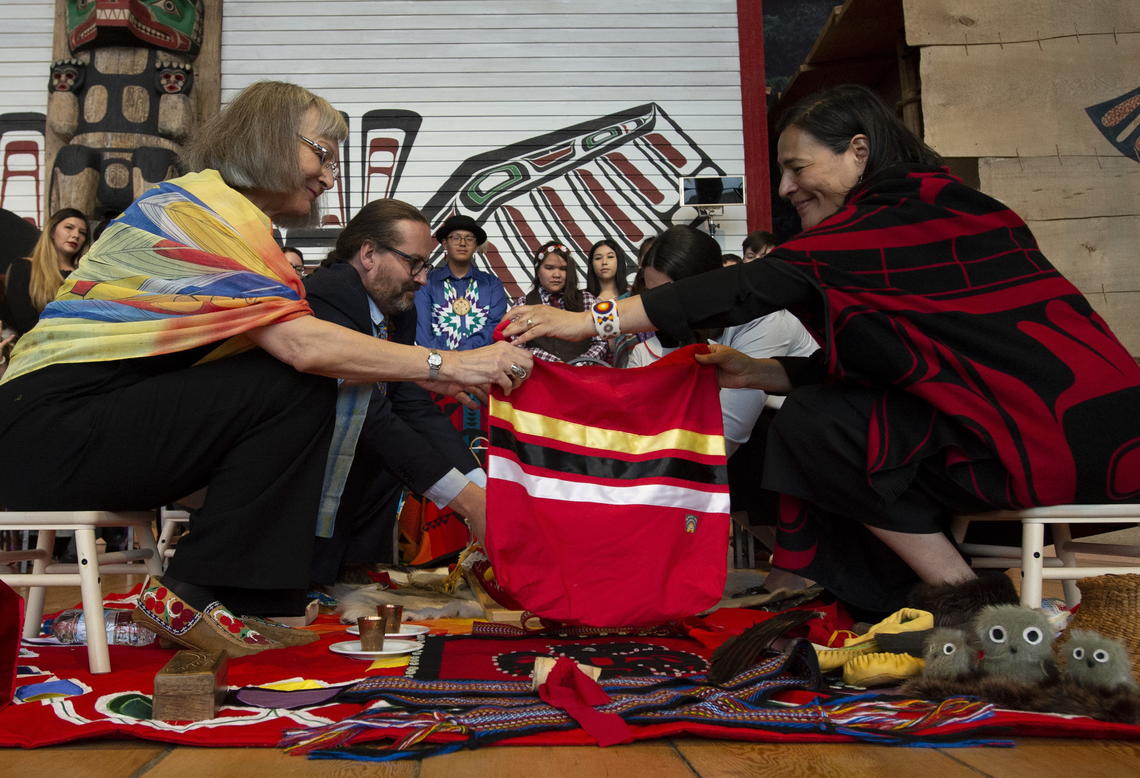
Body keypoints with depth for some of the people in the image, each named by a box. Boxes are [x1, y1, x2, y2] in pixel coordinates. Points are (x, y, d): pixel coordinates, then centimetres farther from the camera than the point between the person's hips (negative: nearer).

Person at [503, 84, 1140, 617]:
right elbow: (870, 363, 14)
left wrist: (594, 321, -19)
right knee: (823, 406, 10)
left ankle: (964, 602, 0)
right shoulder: (934, 210, 15)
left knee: (814, 425, -10)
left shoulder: (906, 210, -13)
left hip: (1064, 430, -10)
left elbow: (759, 284, -21)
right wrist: (759, 373, 8)